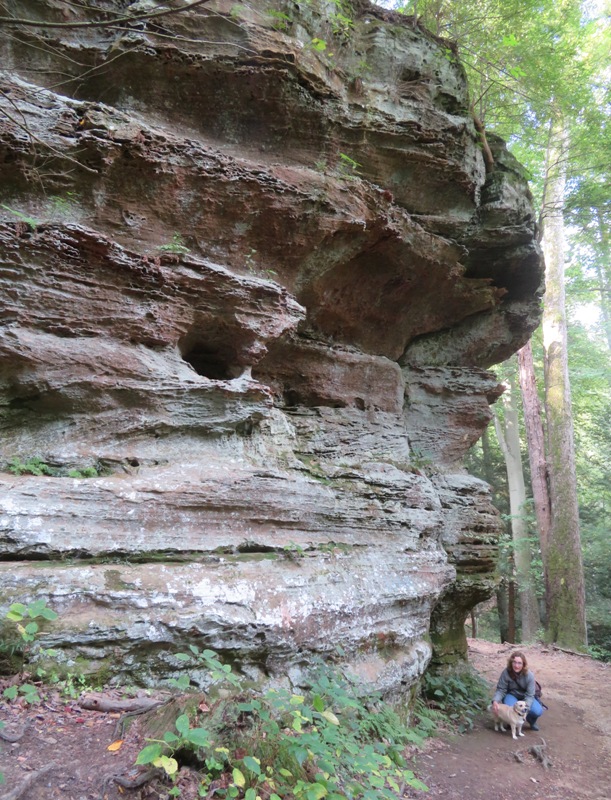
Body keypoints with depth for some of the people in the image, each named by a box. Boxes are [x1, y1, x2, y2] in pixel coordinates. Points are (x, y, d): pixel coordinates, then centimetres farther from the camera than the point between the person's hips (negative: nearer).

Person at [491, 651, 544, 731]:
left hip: (525, 697, 1)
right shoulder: (506, 673, -26)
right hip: (511, 695, -1)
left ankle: (532, 721, 15)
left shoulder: (529, 675, -24)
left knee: (537, 711, -25)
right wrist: (495, 701, -38)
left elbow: (529, 695, -21)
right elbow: (501, 690, -19)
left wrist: (525, 706, -41)